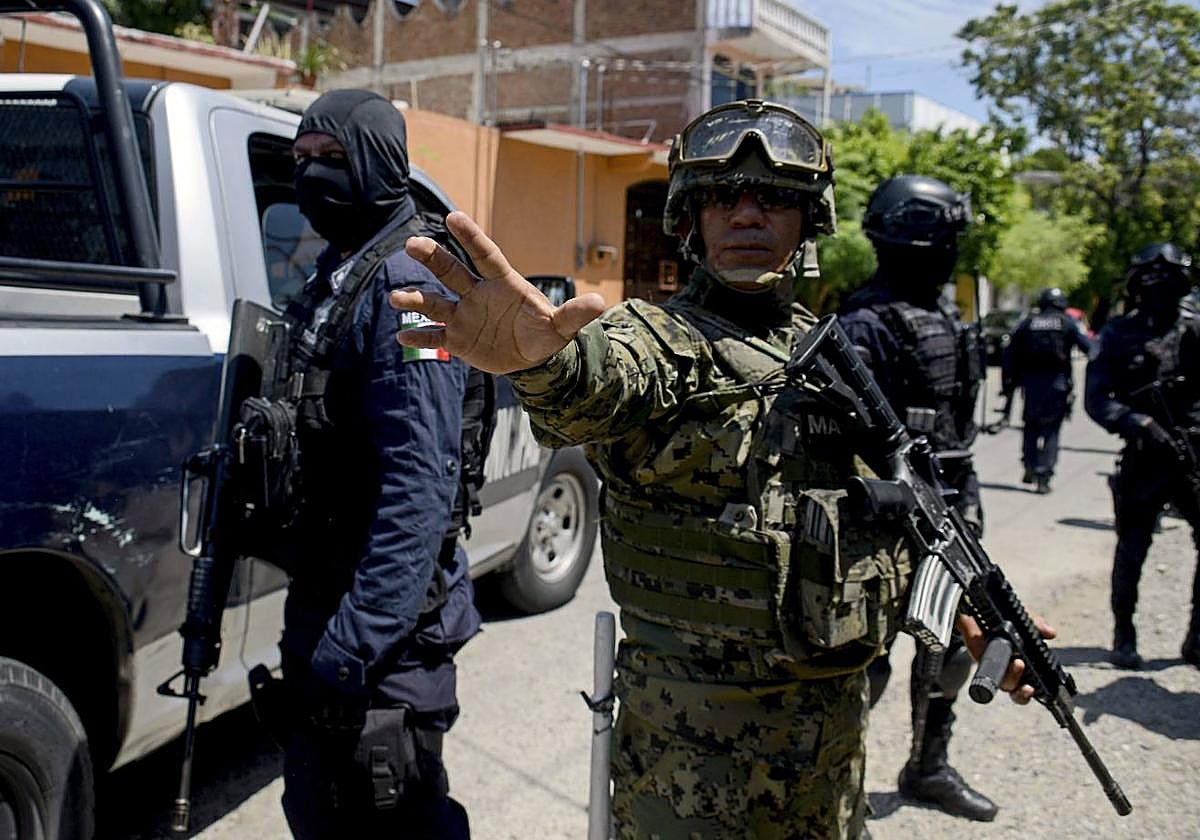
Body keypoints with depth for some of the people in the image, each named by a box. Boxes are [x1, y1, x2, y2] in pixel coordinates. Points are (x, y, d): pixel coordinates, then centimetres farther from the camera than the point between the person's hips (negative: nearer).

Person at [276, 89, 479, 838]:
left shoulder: (405, 286, -17)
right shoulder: (329, 284, 14)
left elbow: (419, 487, -26)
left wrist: (355, 640, -28)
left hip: (383, 631, -10)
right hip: (320, 607, 10)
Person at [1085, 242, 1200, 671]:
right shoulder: (1119, 334, 1)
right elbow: (1095, 399, -4)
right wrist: (1137, 423, -18)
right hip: (1143, 461, -2)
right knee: (1131, 549, 6)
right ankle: (1123, 635, 19)